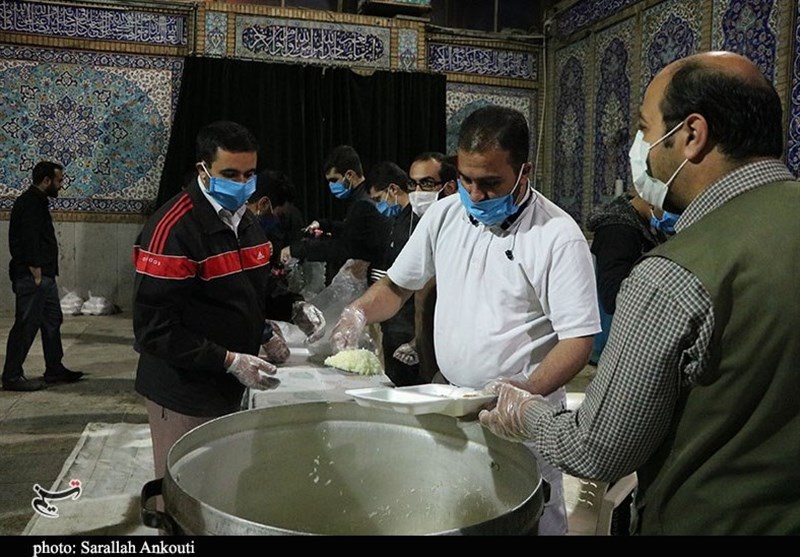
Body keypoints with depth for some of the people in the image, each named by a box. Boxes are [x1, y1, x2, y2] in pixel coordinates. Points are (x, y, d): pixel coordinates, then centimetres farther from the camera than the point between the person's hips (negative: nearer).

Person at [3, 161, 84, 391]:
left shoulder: (37, 202, 17)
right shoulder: (30, 203, -15)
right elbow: (29, 242, -21)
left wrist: (46, 275, 18)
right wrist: (36, 275, -20)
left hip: (43, 277, 11)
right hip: (32, 277, -11)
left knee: (52, 321, 14)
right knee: (26, 325, -4)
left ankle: (55, 370, 23)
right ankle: (12, 376, 5)